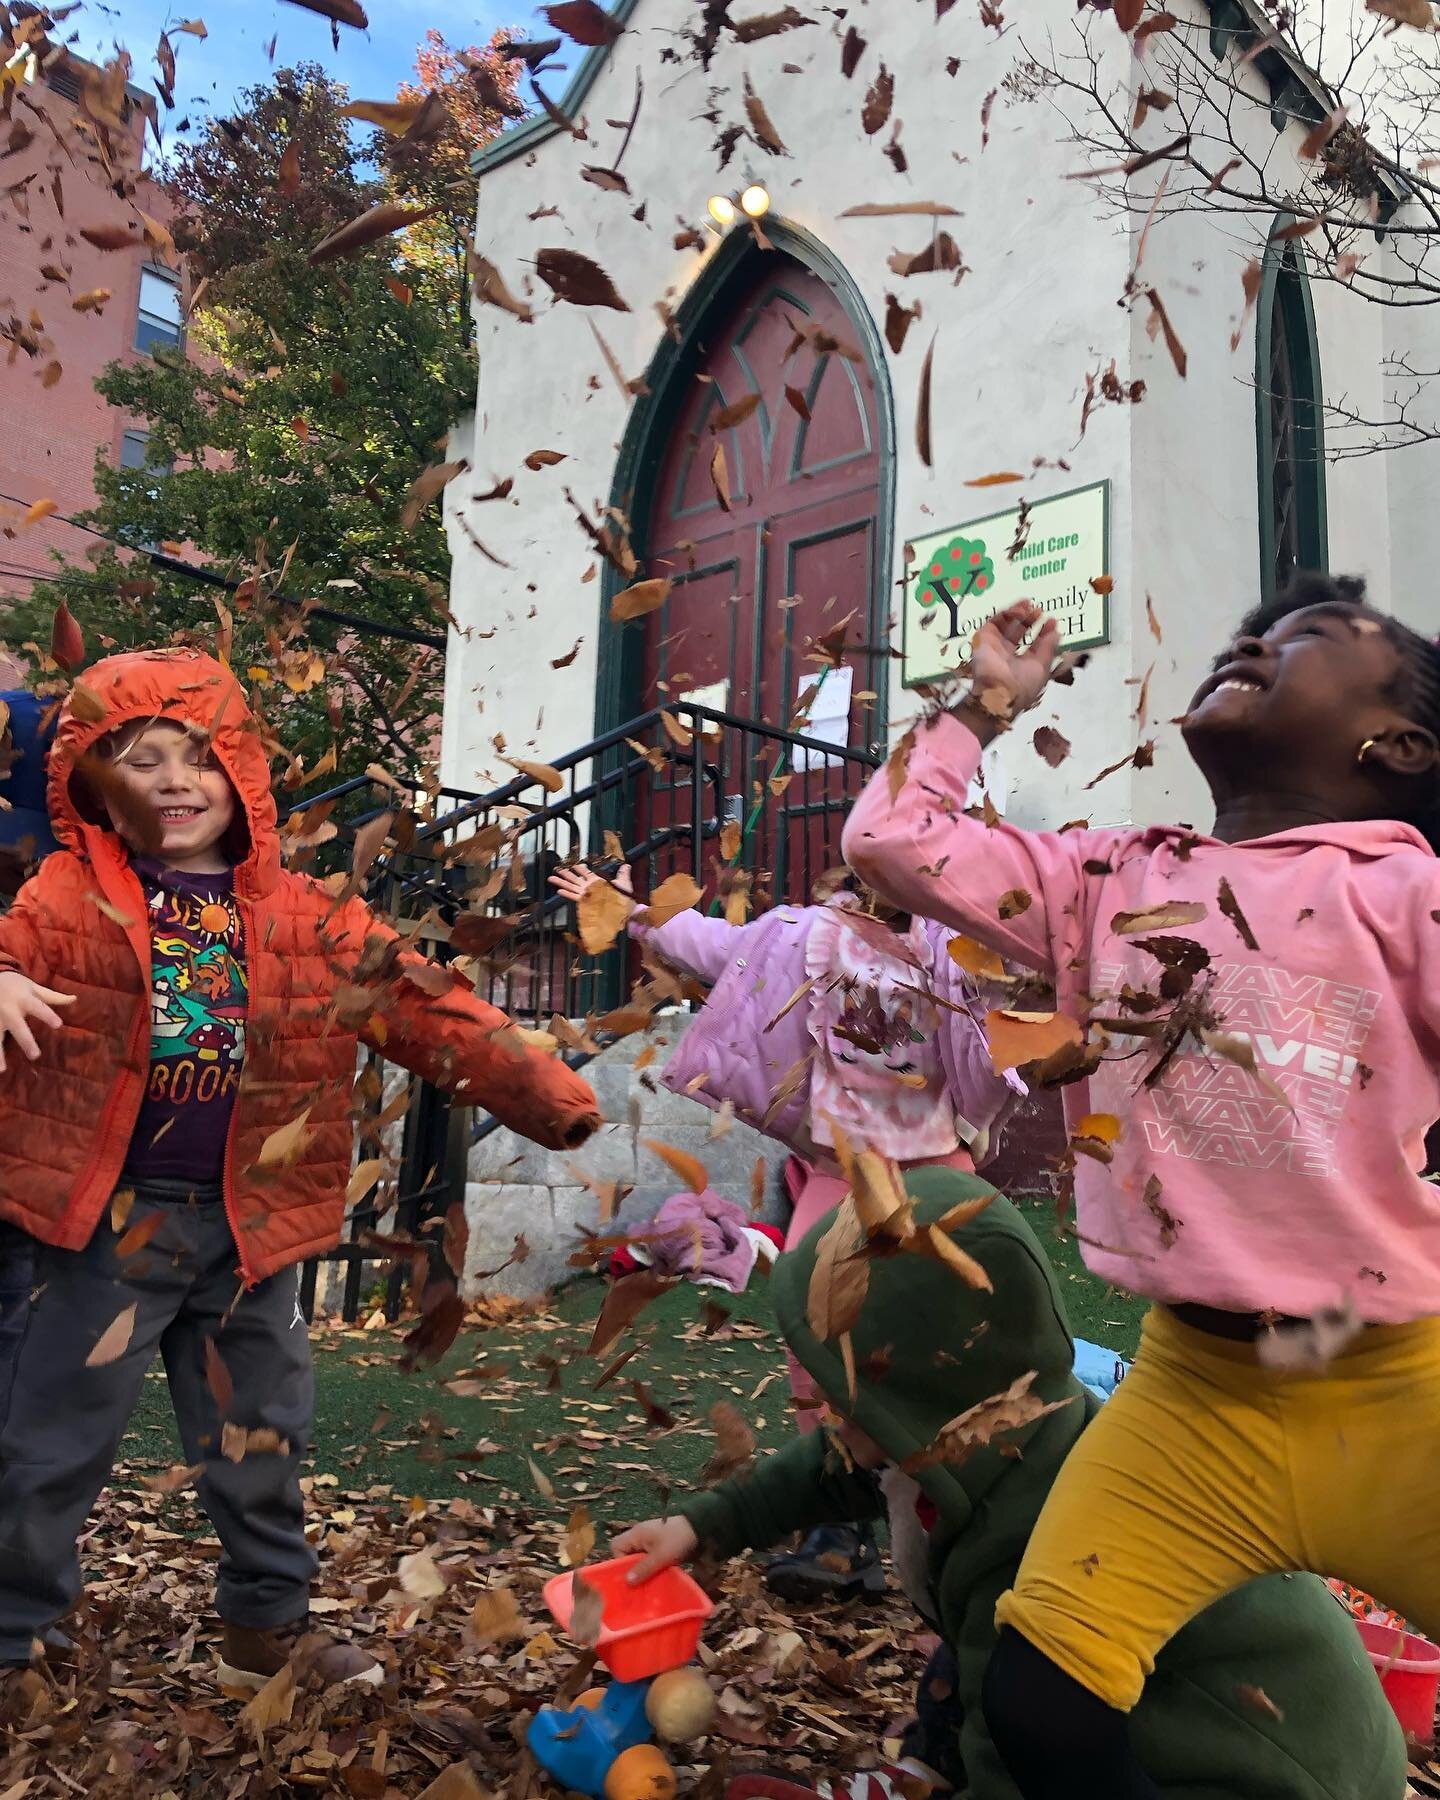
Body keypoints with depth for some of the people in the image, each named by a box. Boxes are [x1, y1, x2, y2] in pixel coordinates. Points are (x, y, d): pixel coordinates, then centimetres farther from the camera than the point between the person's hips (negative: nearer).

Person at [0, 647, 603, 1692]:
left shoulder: (310, 920, 1)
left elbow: (428, 1008, -2)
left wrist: (552, 1100, -10)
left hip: (250, 1219, 3)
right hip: (107, 1213, -2)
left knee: (262, 1437, 16)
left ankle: (267, 1628, 37)